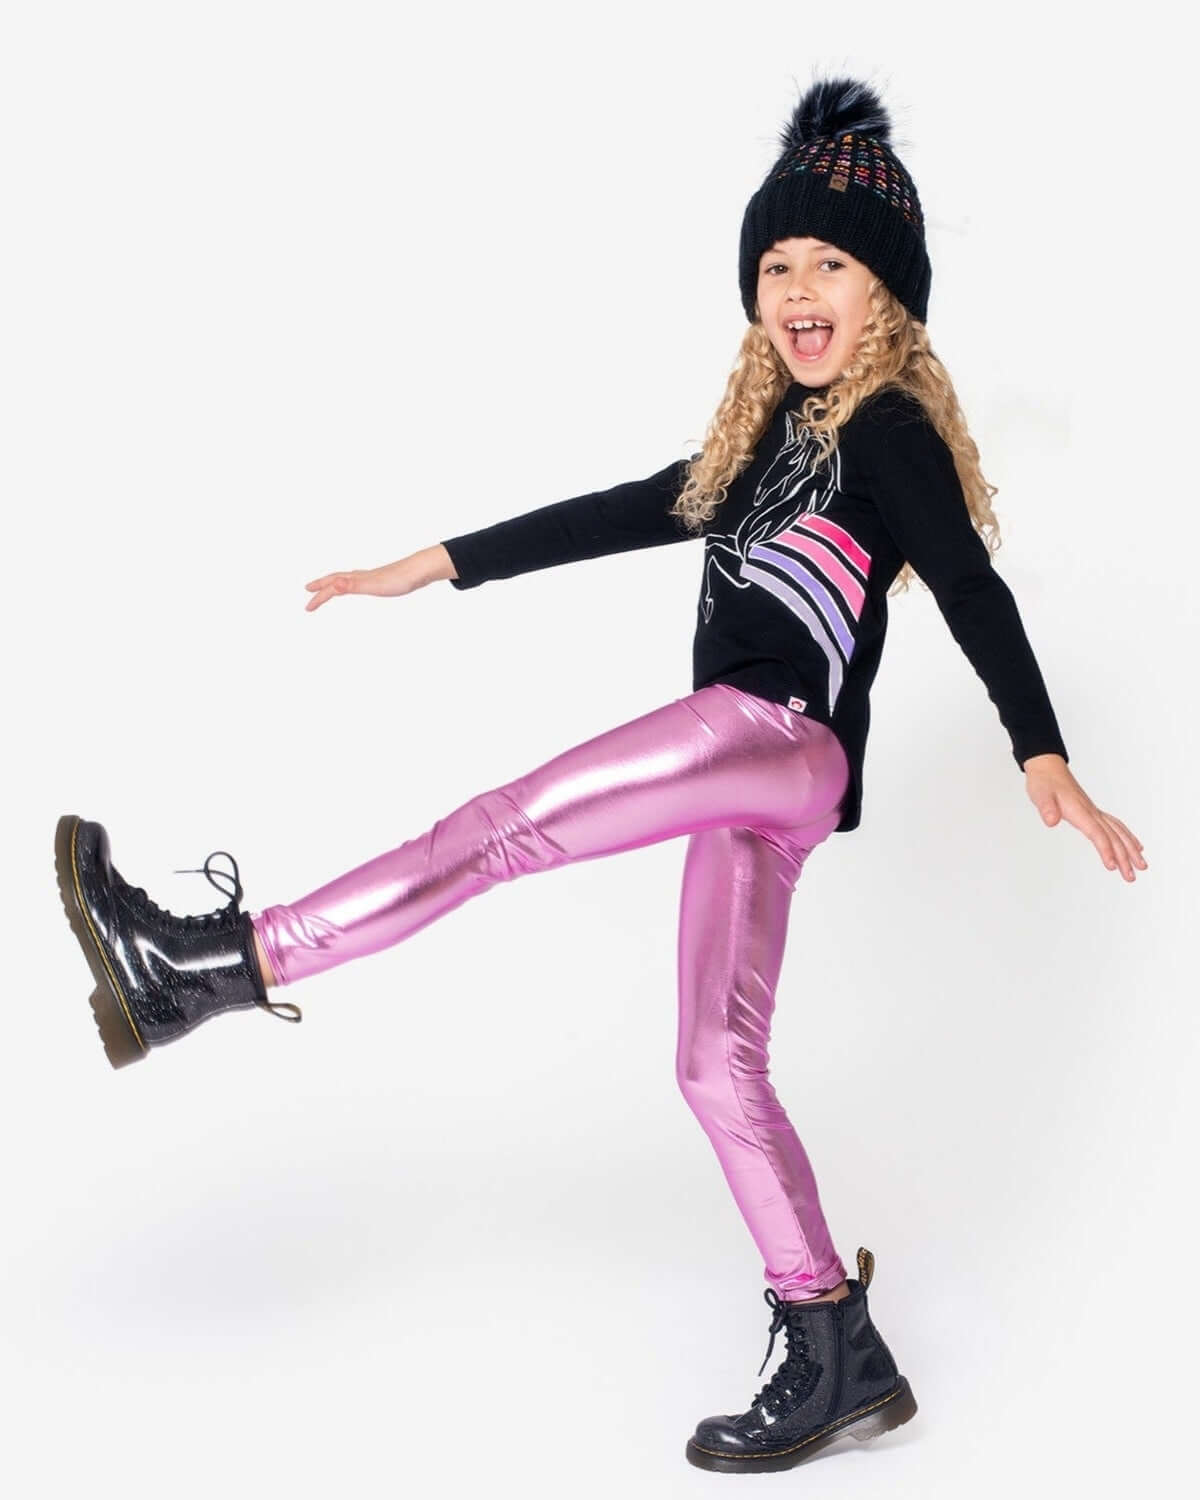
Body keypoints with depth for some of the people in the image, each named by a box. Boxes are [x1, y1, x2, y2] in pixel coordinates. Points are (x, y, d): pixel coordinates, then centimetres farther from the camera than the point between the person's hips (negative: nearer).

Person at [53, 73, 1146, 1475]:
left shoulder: (889, 429, 1)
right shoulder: (766, 435, 25)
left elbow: (975, 594, -12)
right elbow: (612, 515, 27)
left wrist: (1045, 760, -25)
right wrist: (431, 567, 27)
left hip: (783, 735, -9)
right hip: (751, 772, 9)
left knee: (506, 827, -19)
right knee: (719, 1070, 5)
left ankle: (228, 961, -19)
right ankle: (837, 1359, 9)